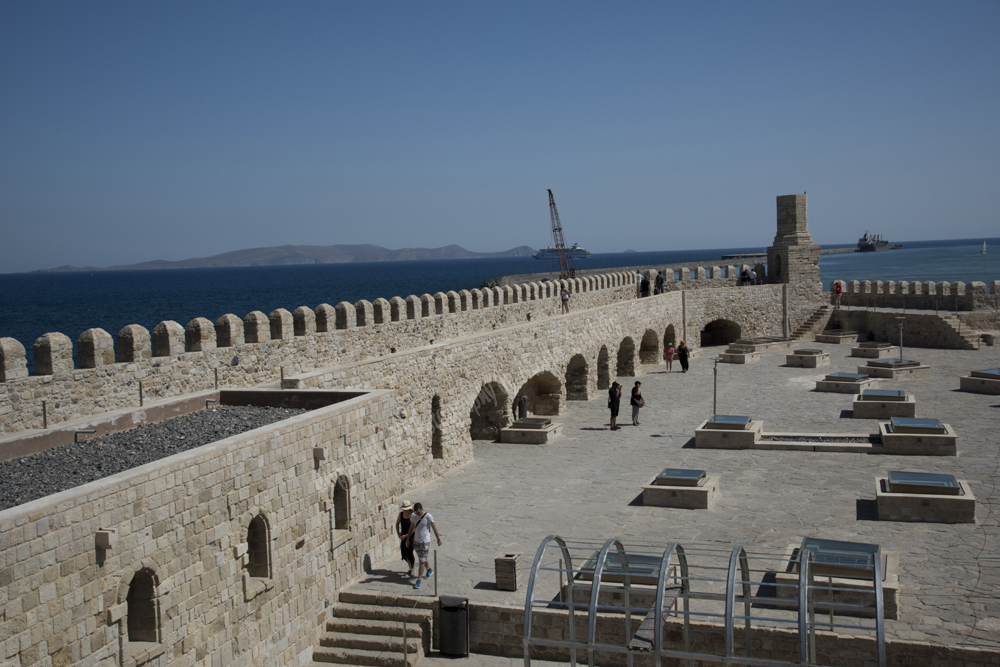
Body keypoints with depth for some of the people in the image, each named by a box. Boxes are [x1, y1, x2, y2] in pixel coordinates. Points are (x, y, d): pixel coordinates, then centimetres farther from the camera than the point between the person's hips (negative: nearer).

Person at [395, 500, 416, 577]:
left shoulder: (413, 515, -20)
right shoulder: (401, 514, -4)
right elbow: (397, 524, 12)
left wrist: (406, 536, -17)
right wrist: (399, 534, 4)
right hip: (403, 536, 6)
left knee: (409, 552, -7)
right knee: (403, 553, 7)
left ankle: (412, 570, 10)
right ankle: (412, 563, 35)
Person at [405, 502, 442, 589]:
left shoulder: (428, 516, -16)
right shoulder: (413, 516, -1)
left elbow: (434, 528, -8)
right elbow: (411, 528, 13)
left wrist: (438, 539, -5)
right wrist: (407, 539, 17)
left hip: (425, 541, -6)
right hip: (416, 540, 6)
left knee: (422, 561, -5)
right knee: (421, 558, 20)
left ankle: (418, 581, -2)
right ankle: (429, 570, 46)